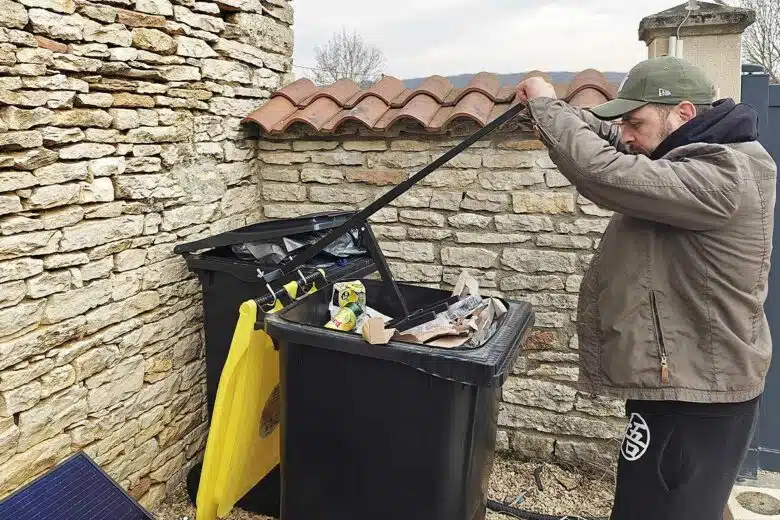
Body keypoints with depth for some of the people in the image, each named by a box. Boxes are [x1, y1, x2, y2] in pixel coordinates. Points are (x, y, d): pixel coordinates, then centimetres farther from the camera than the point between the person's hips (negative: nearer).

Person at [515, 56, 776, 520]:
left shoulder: (723, 176, -24)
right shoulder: (699, 156, 9)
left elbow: (604, 173, -32)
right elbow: (614, 142, 19)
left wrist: (547, 104, -16)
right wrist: (560, 113, 0)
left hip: (695, 397, -10)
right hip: (678, 381, 10)